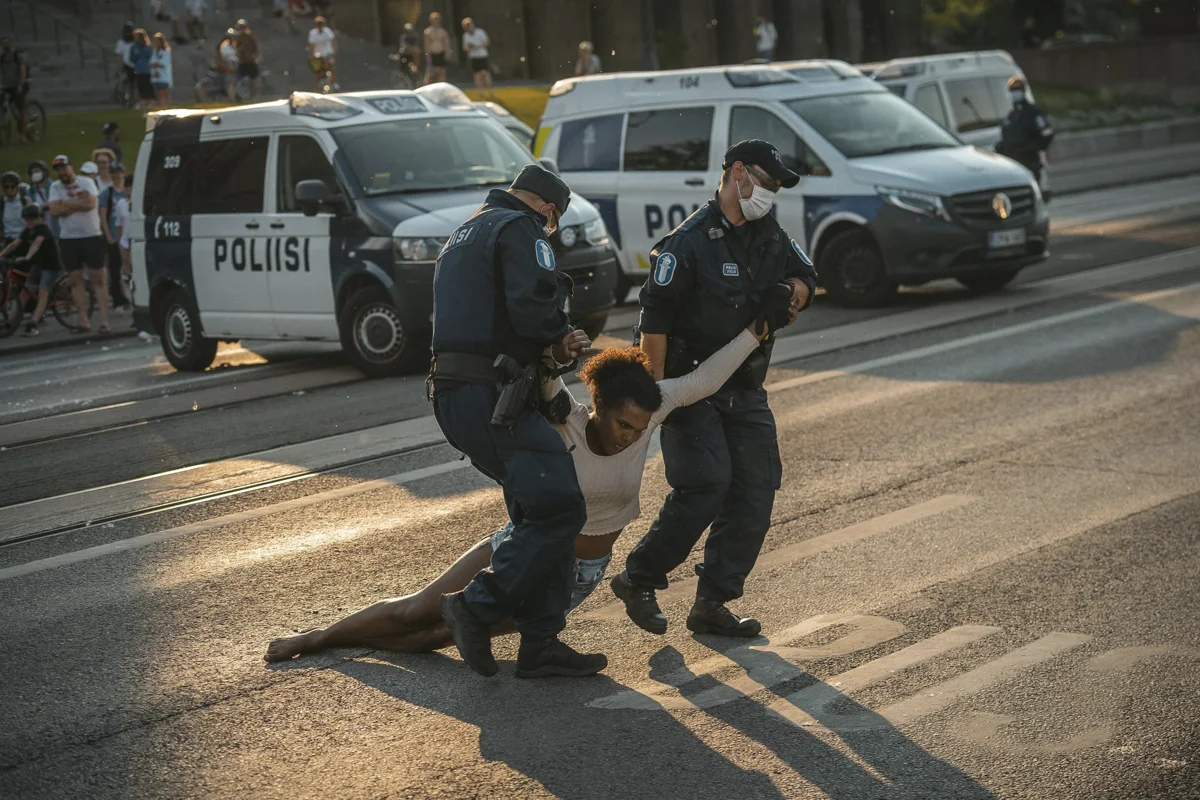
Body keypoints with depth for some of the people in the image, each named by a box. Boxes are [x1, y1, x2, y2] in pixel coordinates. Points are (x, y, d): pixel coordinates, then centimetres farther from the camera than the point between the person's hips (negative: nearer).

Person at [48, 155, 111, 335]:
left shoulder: (86, 182, -2)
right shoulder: (55, 188, 6)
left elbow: (90, 203, -17)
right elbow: (55, 210, -8)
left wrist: (66, 203, -11)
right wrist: (78, 204, -12)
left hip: (92, 237, -3)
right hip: (67, 239, 3)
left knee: (98, 280, -3)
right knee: (76, 281, 4)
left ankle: (104, 321, -4)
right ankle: (84, 322, 8)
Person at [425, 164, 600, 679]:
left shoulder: (465, 235, 28)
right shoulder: (520, 229, -3)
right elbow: (533, 305, -19)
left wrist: (553, 344, 13)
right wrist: (560, 338, 2)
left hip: (454, 394, 10)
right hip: (492, 397, -10)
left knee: (541, 514, 10)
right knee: (558, 510, -13)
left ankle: (540, 643, 6)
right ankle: (477, 608, -10)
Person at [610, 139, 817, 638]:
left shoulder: (770, 236, 10)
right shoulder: (689, 241, -13)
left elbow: (806, 278, 20)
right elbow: (655, 317, -15)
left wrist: (791, 294, -6)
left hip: (745, 390, 7)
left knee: (754, 495, 1)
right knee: (706, 485, -18)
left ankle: (712, 604, 8)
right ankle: (638, 581, -2)